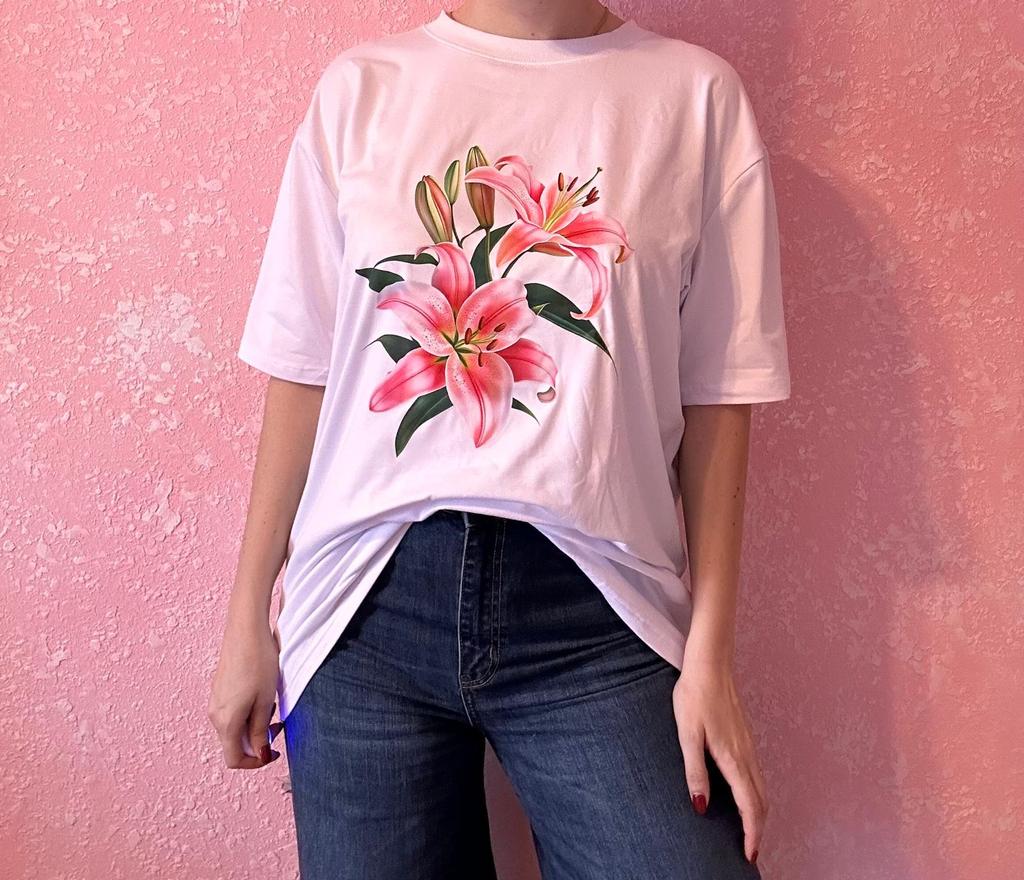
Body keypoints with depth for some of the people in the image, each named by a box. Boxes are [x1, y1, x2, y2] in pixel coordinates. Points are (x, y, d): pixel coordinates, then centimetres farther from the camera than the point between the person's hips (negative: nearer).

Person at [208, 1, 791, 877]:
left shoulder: (696, 93, 3)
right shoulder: (362, 86, 6)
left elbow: (717, 397, 1)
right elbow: (302, 372, 6)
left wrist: (710, 655, -2)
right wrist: (249, 620, 8)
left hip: (597, 614, 0)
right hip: (370, 605, 1)